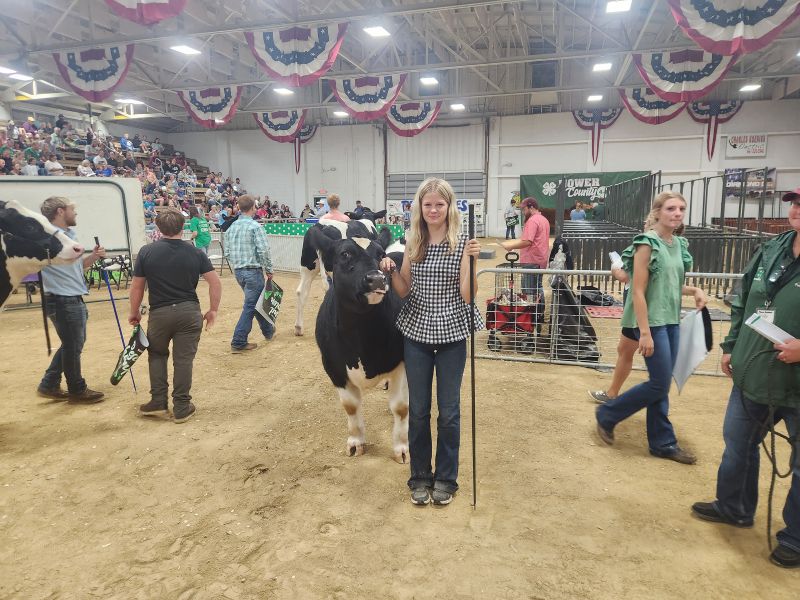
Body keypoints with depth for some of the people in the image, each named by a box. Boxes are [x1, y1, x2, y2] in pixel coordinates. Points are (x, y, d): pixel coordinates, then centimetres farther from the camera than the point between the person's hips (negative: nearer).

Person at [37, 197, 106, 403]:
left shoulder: (70, 235, 11)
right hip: (63, 301, -10)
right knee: (73, 347, 6)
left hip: (74, 300, 10)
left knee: (73, 344, 22)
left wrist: (93, 256, 2)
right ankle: (77, 391, 23)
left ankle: (49, 385, 33)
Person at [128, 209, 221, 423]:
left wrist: (134, 313, 14)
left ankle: (158, 401, 21)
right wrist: (213, 310, 6)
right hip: (189, 312, 0)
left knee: (157, 354, 22)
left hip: (159, 313, 0)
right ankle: (182, 408, 13)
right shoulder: (195, 253, -2)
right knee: (183, 359, 6)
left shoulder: (147, 252, -3)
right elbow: (216, 283, -4)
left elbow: (137, 287, 1)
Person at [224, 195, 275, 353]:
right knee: (250, 306, -1)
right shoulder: (255, 226, -12)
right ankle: (238, 343, 2)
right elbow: (264, 251, -16)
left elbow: (227, 253, 11)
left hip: (238, 271, 8)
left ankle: (268, 331, 35)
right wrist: (269, 270, -6)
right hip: (253, 271, -8)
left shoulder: (231, 228, 9)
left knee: (258, 301, 22)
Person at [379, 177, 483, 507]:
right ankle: (420, 477, 30)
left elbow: (467, 295, -13)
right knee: (418, 409, 11)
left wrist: (470, 260, -25)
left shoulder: (462, 243, -8)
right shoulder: (413, 243, 3)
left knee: (448, 411, 9)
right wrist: (390, 270, -12)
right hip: (416, 334, 3)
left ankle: (445, 479, 29)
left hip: (451, 335, -3)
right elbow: (404, 291, 5)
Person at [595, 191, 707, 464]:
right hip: (652, 321, -7)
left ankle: (662, 443, 22)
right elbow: (638, 292, -17)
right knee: (660, 384, -3)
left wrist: (695, 290, 1)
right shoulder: (647, 243, -14)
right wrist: (645, 332, -20)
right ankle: (607, 414, 14)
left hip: (672, 321, 7)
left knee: (661, 385, 12)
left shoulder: (679, 244, 9)